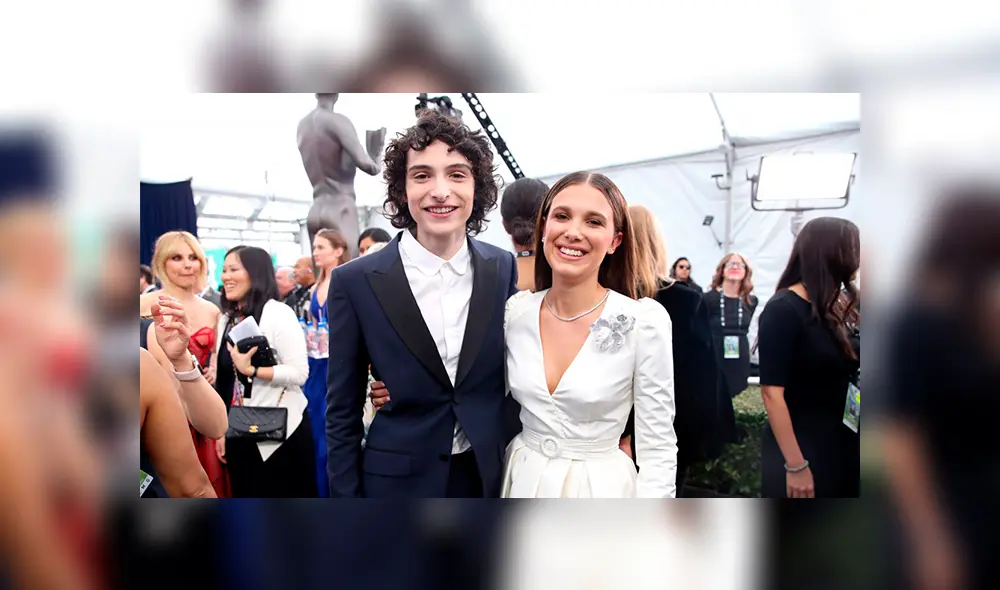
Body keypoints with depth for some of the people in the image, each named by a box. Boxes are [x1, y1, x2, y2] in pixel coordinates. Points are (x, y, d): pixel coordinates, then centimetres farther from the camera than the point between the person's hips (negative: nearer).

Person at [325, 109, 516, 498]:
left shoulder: (504, 270, -4)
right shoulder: (356, 282, -11)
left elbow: (513, 381, 6)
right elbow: (342, 413, -5)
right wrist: (345, 493, -5)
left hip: (491, 476, 2)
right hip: (398, 481, -2)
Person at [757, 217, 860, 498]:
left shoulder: (834, 310, 8)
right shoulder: (783, 310, -15)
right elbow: (772, 393, -20)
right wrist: (795, 465, -22)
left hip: (842, 451, 8)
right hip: (800, 453, -8)